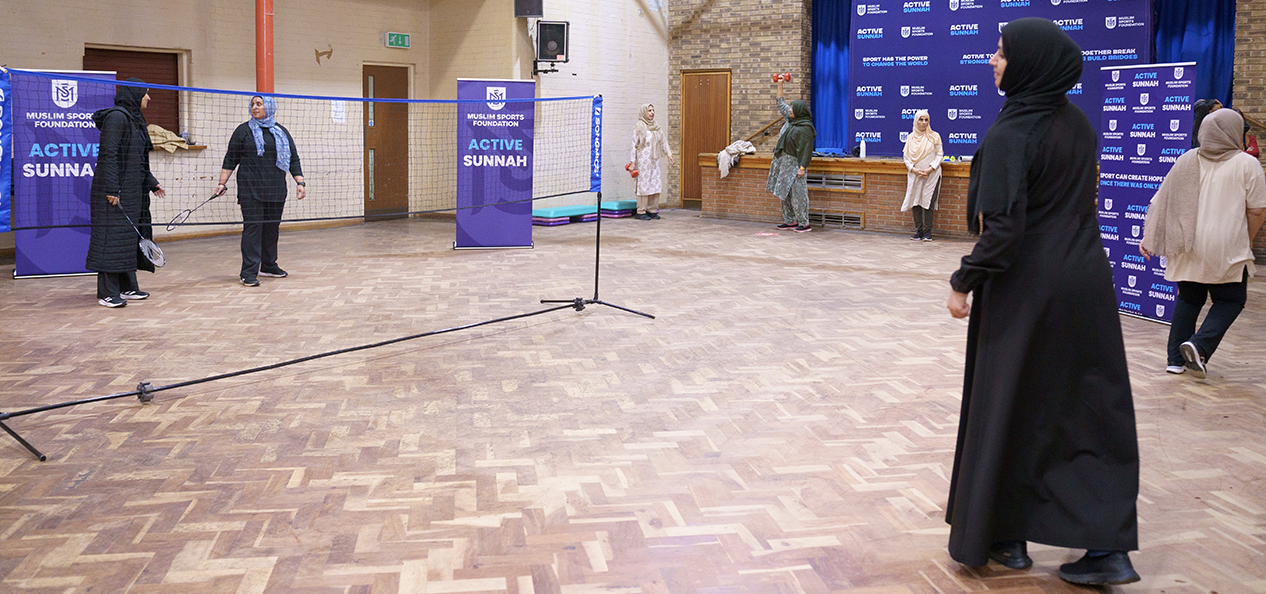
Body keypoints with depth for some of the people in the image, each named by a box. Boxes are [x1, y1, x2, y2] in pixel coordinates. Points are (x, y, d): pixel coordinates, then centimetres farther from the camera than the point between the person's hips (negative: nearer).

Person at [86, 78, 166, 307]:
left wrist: (152, 184, 23)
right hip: (116, 191, -10)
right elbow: (109, 155, -18)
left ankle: (127, 287, 18)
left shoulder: (134, 119, 18)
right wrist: (112, 189, -23)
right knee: (113, 237, -8)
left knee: (131, 237, 12)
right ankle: (107, 293, -5)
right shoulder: (117, 117, -12)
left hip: (132, 191, 10)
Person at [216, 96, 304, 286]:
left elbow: (293, 159, 13)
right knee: (252, 227, -9)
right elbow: (230, 159, 5)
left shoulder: (281, 132, 12)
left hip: (276, 191, 4)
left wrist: (300, 182, 3)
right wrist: (222, 183, -1)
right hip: (250, 190, -3)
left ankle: (269, 266, 23)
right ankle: (249, 272, -10)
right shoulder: (243, 131, 4)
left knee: (272, 227, 9)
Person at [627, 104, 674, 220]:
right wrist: (632, 162, -11)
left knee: (656, 184, 4)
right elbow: (634, 145, -7)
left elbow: (663, 141, 17)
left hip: (654, 160, 6)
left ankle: (652, 210, 13)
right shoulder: (639, 127, -6)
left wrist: (669, 154, 7)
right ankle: (641, 212, 0)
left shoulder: (656, 127, 13)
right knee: (643, 184, -6)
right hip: (643, 160, -6)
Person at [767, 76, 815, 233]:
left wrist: (802, 167, -26)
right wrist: (780, 85, 25)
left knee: (797, 193, -8)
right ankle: (790, 221, 18)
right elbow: (781, 103, 25)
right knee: (785, 192, 11)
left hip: (793, 163, -10)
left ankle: (804, 224, -5)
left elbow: (806, 150, -20)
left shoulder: (805, 128, -16)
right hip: (783, 161, 10)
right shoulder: (790, 119, 11)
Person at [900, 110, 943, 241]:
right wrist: (914, 169, -9)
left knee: (928, 202, -9)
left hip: (931, 175, -3)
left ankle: (927, 231, -4)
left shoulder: (934, 136, 2)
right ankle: (918, 231, 6)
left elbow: (939, 155, 1)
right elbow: (906, 156, 7)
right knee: (916, 202, 0)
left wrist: (930, 169, -12)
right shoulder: (911, 138, 8)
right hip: (915, 175, 3)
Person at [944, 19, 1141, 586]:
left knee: (1008, 410, 8)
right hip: (1084, 284, 7)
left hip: (1026, 290, -7)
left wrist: (964, 282, -12)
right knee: (1091, 411, 9)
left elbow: (1003, 227, -22)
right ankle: (1108, 546, 8)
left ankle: (1003, 536, 20)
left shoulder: (1010, 135, -17)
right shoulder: (1077, 122, 7)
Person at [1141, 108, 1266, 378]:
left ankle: (1175, 359, 14)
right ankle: (1199, 346, -10)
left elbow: (1162, 201, 7)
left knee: (1188, 299, 16)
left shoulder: (1187, 160, 6)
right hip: (1227, 249, -4)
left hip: (1188, 247, 4)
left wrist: (1149, 237, 13)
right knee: (1230, 300, 10)